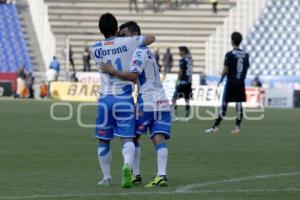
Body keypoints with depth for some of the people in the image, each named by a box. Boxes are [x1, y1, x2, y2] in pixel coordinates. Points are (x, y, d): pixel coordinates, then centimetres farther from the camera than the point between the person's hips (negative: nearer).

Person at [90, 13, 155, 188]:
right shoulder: (127, 43, -5)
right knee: (127, 138, -3)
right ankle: (127, 166, -29)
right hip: (124, 98, -1)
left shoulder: (95, 49, 0)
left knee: (103, 141, 14)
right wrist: (137, 39, 24)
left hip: (105, 98, 1)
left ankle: (107, 177, 20)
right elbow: (151, 38, 8)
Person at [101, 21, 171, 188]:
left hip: (147, 101, -7)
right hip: (162, 101, 7)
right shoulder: (148, 52, 22)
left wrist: (113, 71, -16)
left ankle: (136, 175, 10)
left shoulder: (139, 52, -8)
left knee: (133, 137, 8)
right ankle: (162, 175, -18)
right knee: (159, 138, -4)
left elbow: (133, 75, -21)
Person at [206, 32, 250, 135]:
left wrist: (221, 80, 2)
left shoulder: (229, 55, -10)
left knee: (224, 104, -2)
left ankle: (216, 126, 2)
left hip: (231, 83, -4)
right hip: (241, 83, 4)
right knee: (239, 105, 5)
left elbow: (225, 70, -11)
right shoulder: (245, 55, 6)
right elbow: (246, 69, 10)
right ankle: (237, 127, 3)